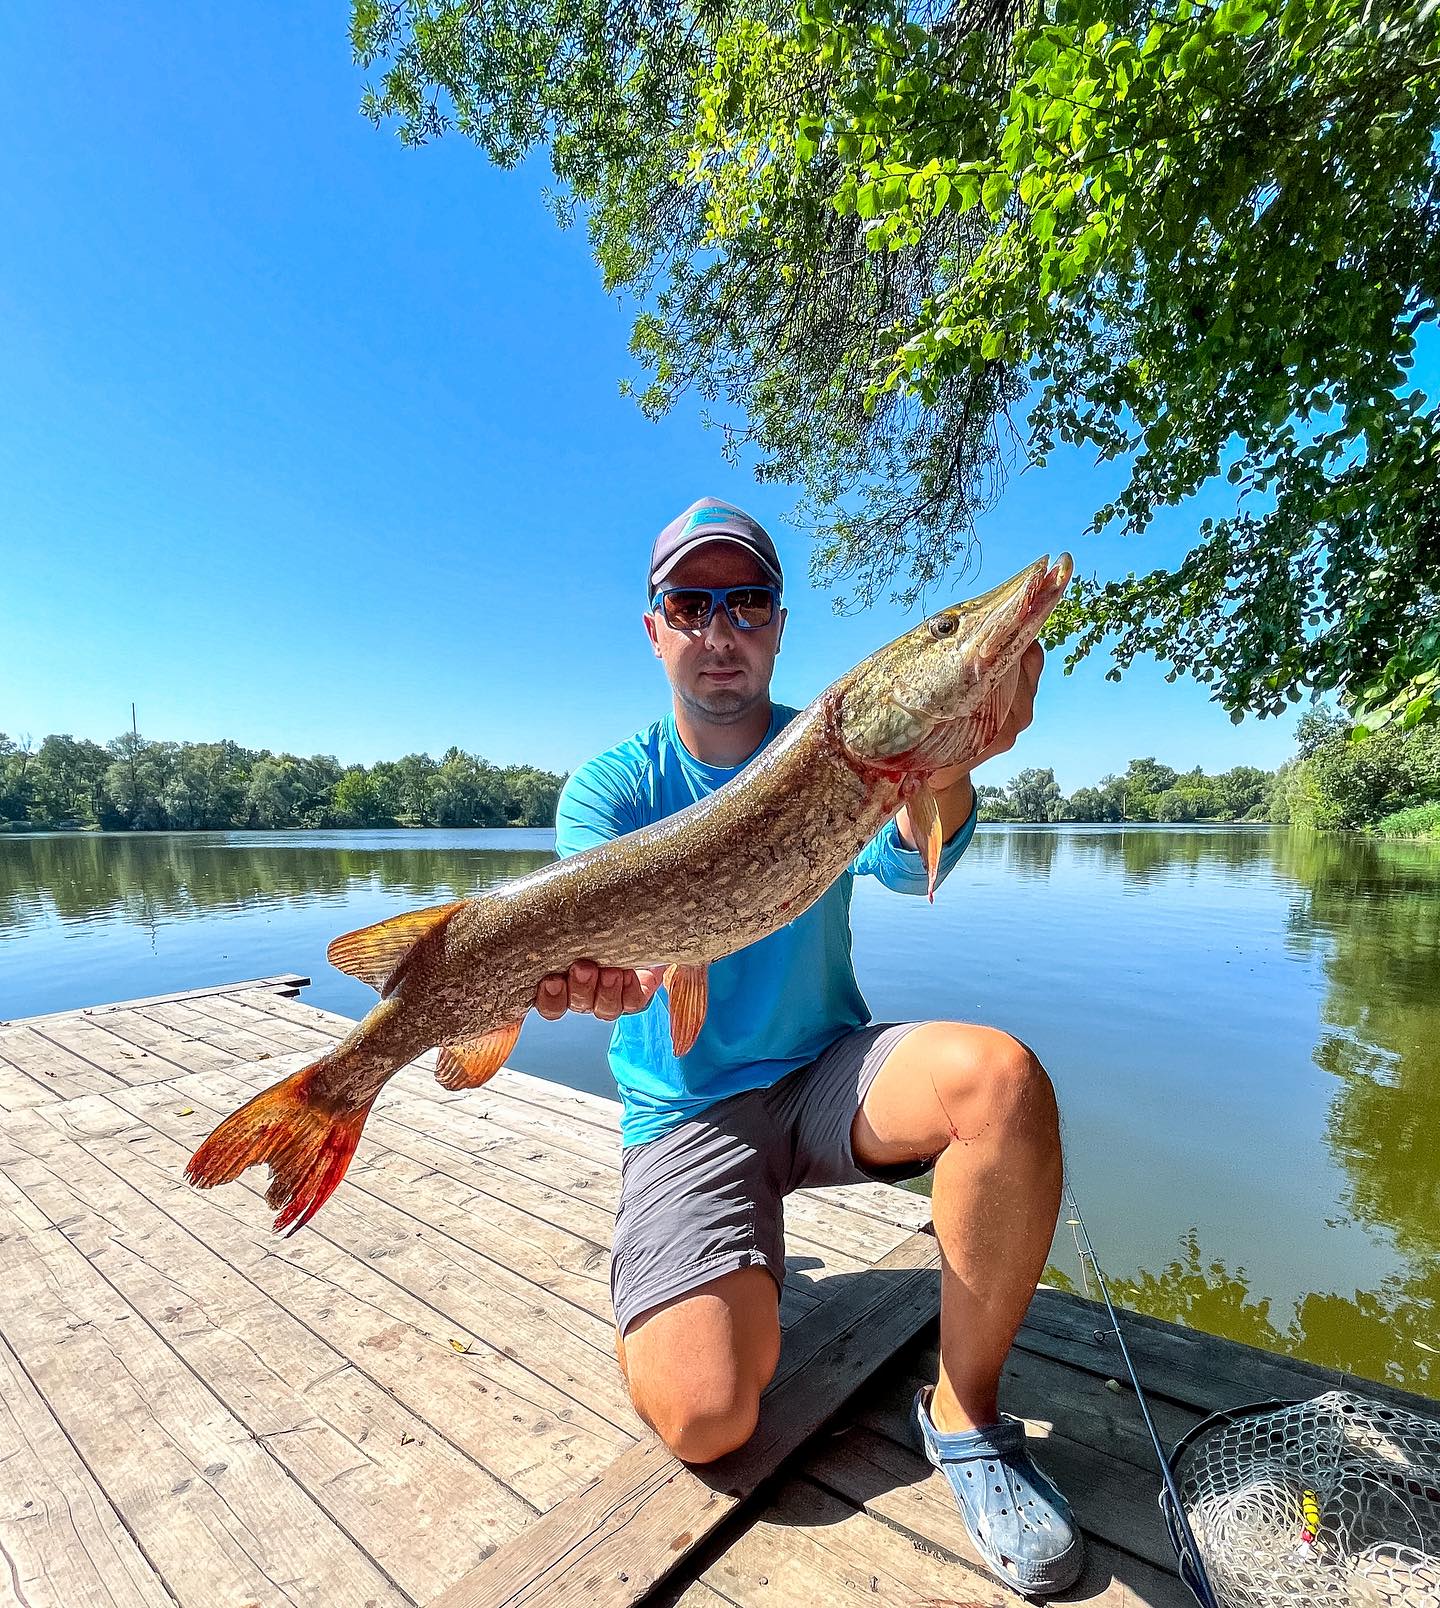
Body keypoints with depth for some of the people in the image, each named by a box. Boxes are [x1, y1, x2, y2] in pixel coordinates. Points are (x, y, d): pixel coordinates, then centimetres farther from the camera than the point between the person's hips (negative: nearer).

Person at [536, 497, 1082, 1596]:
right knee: (705, 1414, -18)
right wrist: (596, 965, -42)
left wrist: (944, 766, -43)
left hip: (829, 1069, 2)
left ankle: (967, 1413, -6)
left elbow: (911, 865, -20)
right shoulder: (610, 785, -2)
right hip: (687, 1109, -1)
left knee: (1002, 1078, -28)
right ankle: (714, 1279, 18)